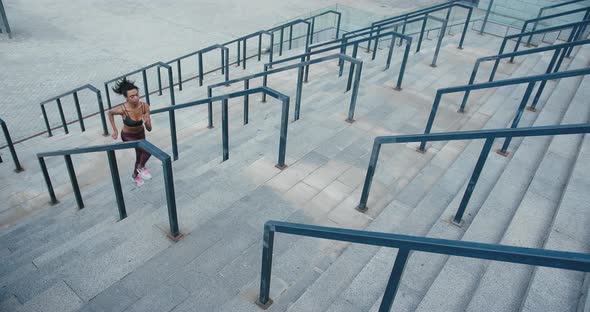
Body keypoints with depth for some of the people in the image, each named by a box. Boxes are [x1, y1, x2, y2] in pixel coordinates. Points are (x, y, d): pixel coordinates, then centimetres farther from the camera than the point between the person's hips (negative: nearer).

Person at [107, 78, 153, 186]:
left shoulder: (145, 106, -27)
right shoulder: (122, 109, -33)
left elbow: (149, 129, -22)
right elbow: (110, 112, -8)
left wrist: (147, 122, -44)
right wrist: (115, 130, -6)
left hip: (140, 133, 4)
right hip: (128, 136, -4)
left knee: (139, 156, 24)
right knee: (148, 150, -25)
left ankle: (135, 175, 55)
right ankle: (141, 167, 8)